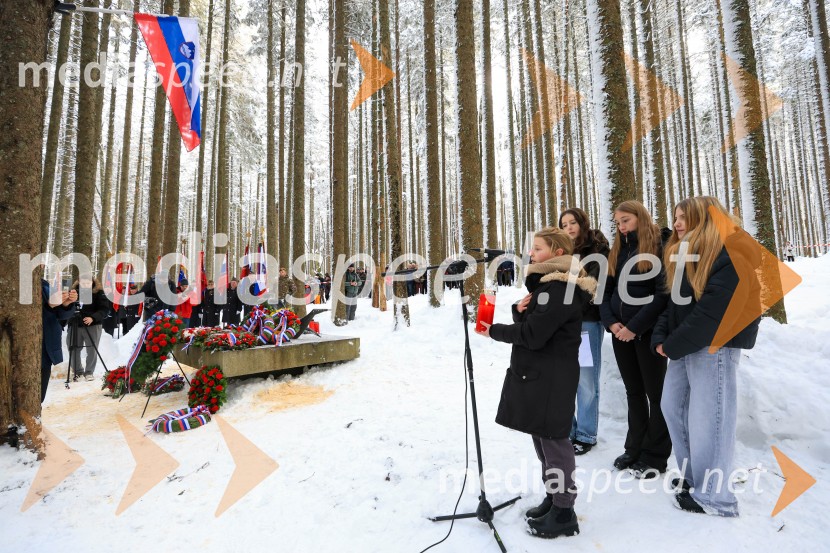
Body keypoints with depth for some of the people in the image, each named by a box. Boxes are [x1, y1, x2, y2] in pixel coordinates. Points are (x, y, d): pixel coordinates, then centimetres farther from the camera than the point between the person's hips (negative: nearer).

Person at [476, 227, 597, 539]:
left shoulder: (561, 288, -17)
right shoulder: (546, 283, 15)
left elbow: (533, 335, -22)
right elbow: (528, 325, 14)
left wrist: (494, 331, -12)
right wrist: (520, 310, -7)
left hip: (552, 378, -10)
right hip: (535, 373, 10)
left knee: (553, 440, 1)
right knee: (542, 437, 17)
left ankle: (564, 513, 17)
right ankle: (553, 497, 33)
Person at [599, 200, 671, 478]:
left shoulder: (659, 246, -6)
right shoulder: (618, 251, 13)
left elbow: (663, 293, -15)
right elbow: (606, 290, 10)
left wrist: (634, 326, -18)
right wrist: (611, 322, -5)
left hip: (647, 332, -6)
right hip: (621, 332, 6)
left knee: (655, 393, 7)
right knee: (633, 392, 15)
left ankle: (655, 457, 19)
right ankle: (634, 448, 27)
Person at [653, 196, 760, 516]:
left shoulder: (731, 254, -13)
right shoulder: (683, 254, 15)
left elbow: (714, 309, -21)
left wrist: (674, 345, -15)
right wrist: (661, 337, 0)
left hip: (715, 344, -9)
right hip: (685, 345, 9)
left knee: (708, 418, -2)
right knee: (672, 407, 13)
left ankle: (713, 497, 13)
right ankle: (693, 479, 29)